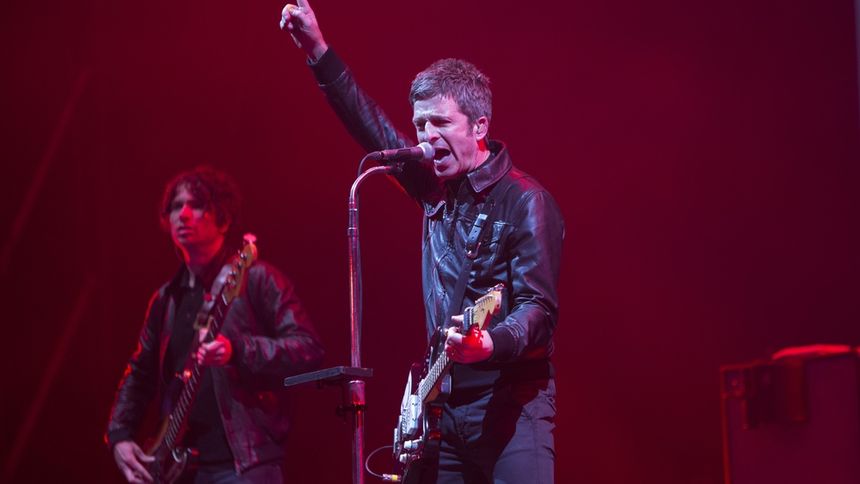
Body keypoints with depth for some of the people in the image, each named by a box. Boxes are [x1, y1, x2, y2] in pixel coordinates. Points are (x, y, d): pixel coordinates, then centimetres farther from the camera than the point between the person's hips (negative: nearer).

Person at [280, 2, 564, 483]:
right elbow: (371, 124, 19)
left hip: (510, 407, -7)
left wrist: (488, 344, -37)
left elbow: (539, 307, -17)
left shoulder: (526, 202, -11)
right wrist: (318, 49, 14)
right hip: (444, 405, 7)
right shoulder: (437, 187, 11)